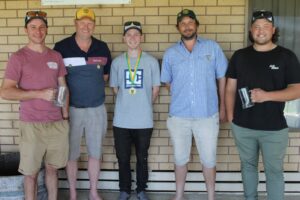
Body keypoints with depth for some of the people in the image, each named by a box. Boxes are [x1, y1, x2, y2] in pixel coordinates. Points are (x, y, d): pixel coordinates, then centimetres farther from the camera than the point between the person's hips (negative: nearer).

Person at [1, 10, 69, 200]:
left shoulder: (56, 56, 8)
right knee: (31, 172, 6)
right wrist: (40, 94, -18)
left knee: (52, 168, 14)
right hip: (32, 125, -4)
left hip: (57, 123, 4)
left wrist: (66, 116, 8)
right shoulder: (18, 57, -5)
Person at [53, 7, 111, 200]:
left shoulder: (102, 47, 2)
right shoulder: (61, 47, -7)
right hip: (71, 109, -2)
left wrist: (92, 87, 6)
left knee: (95, 153, 11)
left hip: (97, 109, 3)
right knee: (72, 154, 9)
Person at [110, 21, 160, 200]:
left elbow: (155, 89, 5)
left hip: (144, 120, -1)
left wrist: (144, 106, 11)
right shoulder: (117, 62, 3)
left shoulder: (151, 61, -2)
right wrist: (128, 103, 10)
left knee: (142, 158, 11)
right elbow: (115, 88, 11)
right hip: (121, 120, 1)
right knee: (123, 158, 10)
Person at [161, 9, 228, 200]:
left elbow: (222, 78, 4)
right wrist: (181, 95, 6)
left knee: (209, 160, 8)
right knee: (180, 158, 14)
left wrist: (222, 107, 5)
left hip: (207, 115, -1)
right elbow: (167, 81, 15)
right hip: (178, 115, 2)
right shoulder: (170, 53, 4)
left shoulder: (213, 47, 0)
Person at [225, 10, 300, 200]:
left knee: (274, 170, 8)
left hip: (274, 128, -2)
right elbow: (231, 88, 7)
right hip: (242, 126, 3)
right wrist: (230, 117, 2)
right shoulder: (240, 56, 4)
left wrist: (267, 95, -21)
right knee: (248, 165, 18)